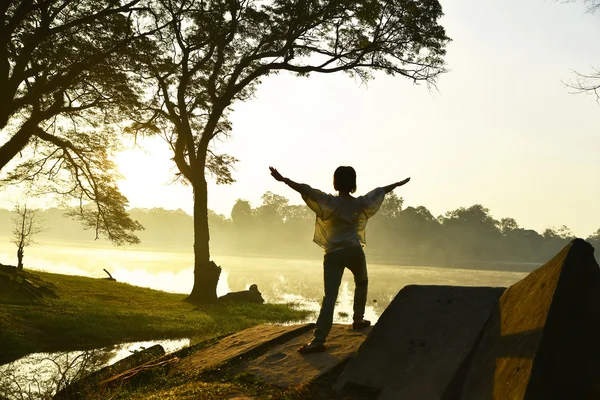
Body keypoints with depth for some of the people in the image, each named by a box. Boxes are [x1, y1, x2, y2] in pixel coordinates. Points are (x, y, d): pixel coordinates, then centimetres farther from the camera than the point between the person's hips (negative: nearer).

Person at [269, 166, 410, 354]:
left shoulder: (329, 202, -7)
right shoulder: (360, 203, 5)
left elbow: (306, 190, -20)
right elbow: (380, 191, 21)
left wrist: (283, 179, -26)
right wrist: (399, 183, 36)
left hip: (333, 254, -2)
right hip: (354, 251, 3)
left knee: (330, 296, -11)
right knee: (361, 283, 33)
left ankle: (319, 340, -18)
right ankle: (358, 318, 37)